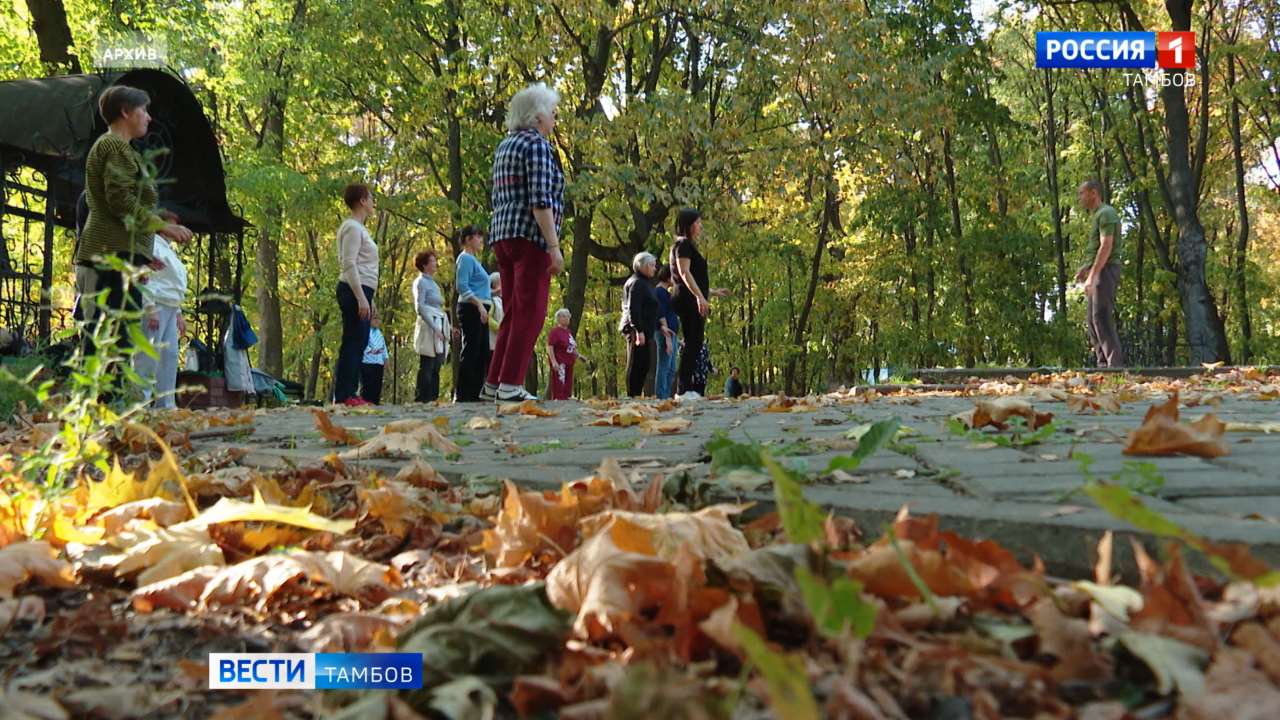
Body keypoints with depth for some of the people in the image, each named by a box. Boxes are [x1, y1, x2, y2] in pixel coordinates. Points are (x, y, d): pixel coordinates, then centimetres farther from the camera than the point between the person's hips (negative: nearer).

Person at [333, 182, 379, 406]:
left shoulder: (359, 228, 22)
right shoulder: (352, 227, -9)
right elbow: (349, 264, -17)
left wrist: (369, 300, 21)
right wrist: (361, 298, -23)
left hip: (361, 291, 10)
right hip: (354, 291, -10)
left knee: (359, 343, 9)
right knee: (353, 342, -11)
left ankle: (350, 393, 11)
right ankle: (343, 395, -12)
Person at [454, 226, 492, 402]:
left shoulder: (473, 259, 22)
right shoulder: (466, 258, -7)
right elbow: (462, 287, -18)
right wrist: (479, 304, -24)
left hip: (480, 311, 10)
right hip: (471, 309, -10)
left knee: (482, 354, 9)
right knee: (470, 352, -10)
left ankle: (475, 394, 12)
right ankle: (462, 395, -8)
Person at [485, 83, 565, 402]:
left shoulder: (505, 146, 20)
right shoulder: (538, 145, -7)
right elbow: (540, 201, -17)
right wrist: (554, 246, -18)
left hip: (502, 235, 9)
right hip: (530, 236, -9)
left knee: (514, 313, 12)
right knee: (531, 313, -8)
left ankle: (493, 384, 11)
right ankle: (510, 385, -11)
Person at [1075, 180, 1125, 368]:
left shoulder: (1106, 213, -10)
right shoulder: (1097, 216, 20)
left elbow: (1106, 247, -20)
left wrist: (1092, 275, -24)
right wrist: (1086, 268, 16)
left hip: (1105, 272, -10)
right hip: (1097, 273, 10)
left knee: (1102, 318, -14)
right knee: (1091, 320, 8)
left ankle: (1115, 364, -14)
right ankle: (1103, 363, 8)